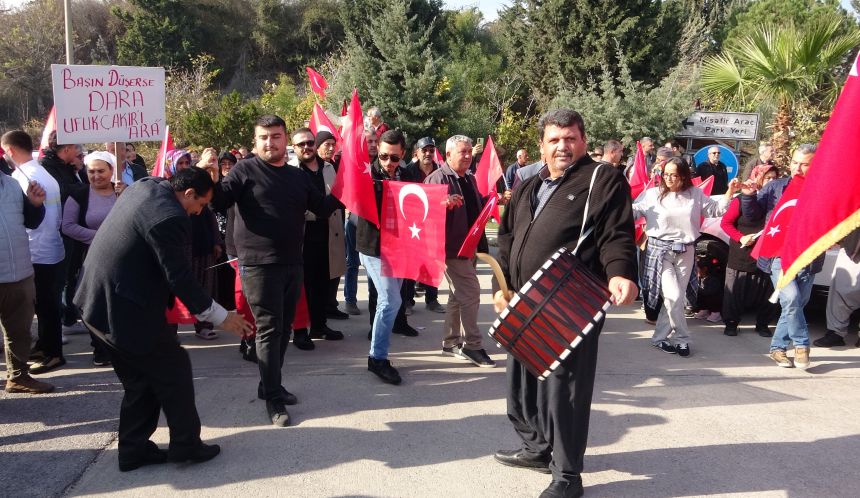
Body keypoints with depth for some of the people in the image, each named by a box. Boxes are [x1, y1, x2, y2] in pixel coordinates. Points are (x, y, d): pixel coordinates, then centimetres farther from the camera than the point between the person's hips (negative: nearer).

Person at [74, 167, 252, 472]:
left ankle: (133, 450, 27)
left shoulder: (147, 185, 4)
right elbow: (179, 279, -22)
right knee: (174, 371, 7)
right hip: (125, 310, -10)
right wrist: (220, 317, -15)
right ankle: (186, 445, 19)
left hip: (96, 301, 10)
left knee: (139, 380, 20)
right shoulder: (170, 218, -23)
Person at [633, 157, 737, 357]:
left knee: (674, 298, 7)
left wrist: (729, 192, 1)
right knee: (673, 297, -13)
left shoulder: (695, 194, 6)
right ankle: (682, 338, 6)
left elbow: (715, 210, 12)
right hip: (660, 250, -3)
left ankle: (659, 338, 20)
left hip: (685, 252, 4)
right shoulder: (652, 194, -3)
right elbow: (633, 210, -7)